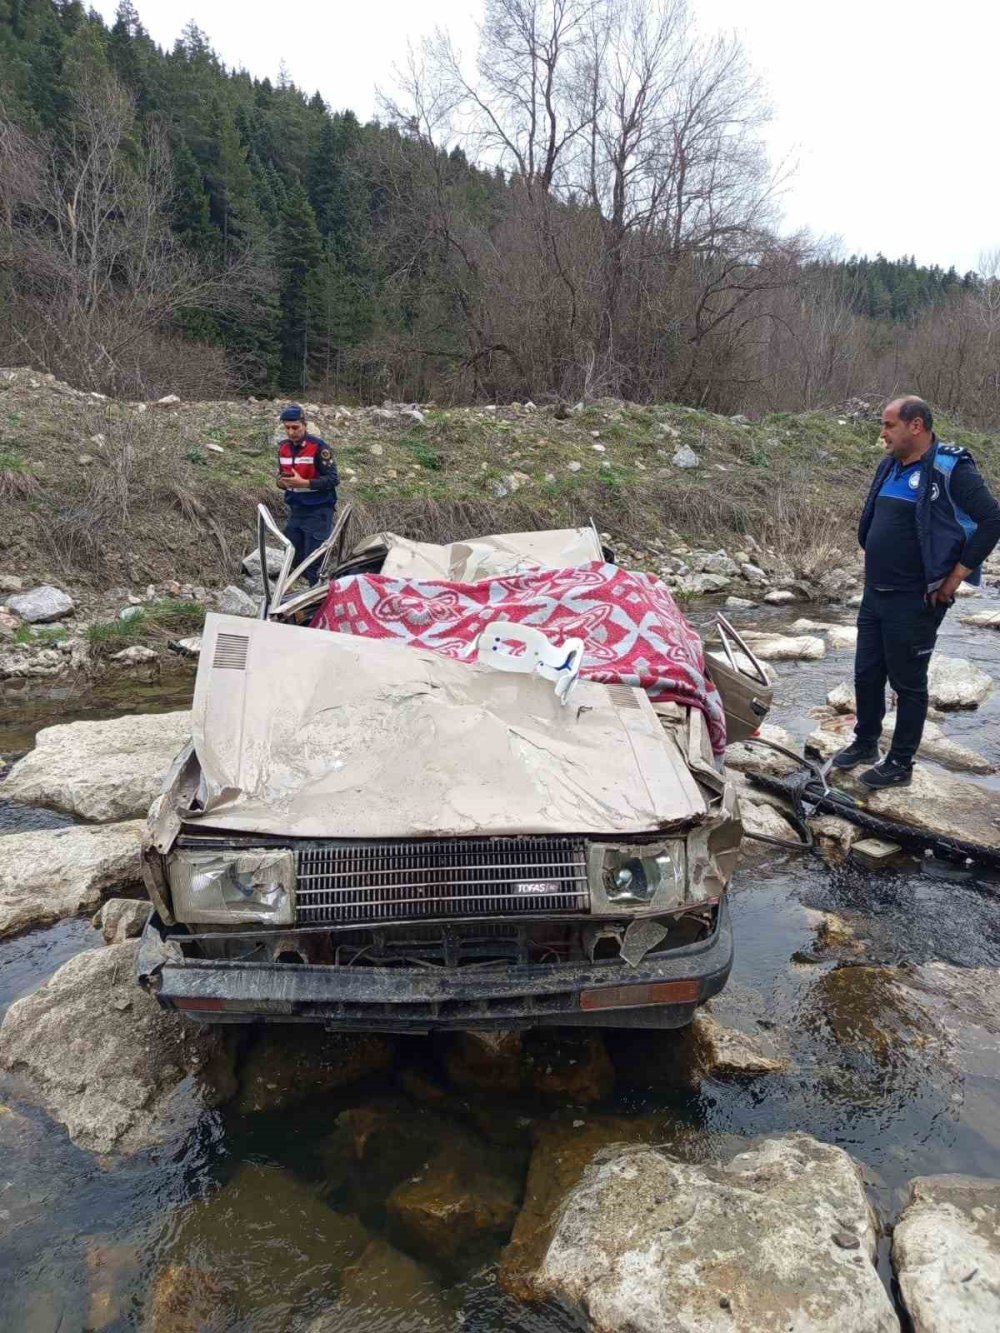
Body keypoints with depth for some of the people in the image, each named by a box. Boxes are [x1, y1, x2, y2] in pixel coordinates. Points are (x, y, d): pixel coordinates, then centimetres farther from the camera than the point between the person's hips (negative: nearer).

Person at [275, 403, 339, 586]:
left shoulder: (319, 447, -14)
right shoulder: (283, 447, 7)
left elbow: (333, 479, -16)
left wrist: (304, 483, -24)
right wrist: (282, 481, -4)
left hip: (318, 512, -7)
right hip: (295, 510, 7)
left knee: (313, 561, -6)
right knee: (292, 558, 10)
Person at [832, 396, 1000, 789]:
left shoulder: (951, 469, -14)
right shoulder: (889, 466, 10)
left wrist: (956, 575, -16)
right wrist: (875, 564, 15)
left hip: (915, 603, -7)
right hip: (874, 595, 8)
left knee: (908, 683, 4)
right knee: (867, 675, 16)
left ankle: (900, 765, 17)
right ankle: (865, 743, 34)